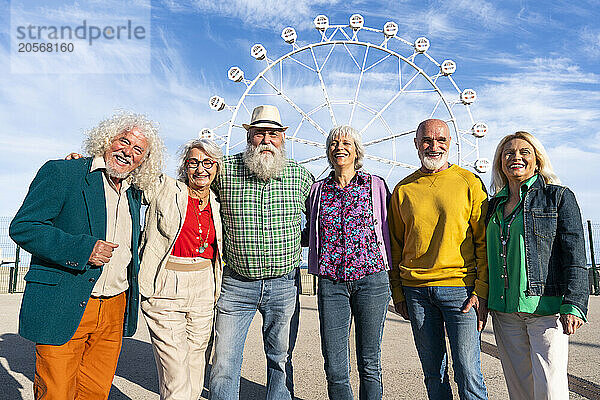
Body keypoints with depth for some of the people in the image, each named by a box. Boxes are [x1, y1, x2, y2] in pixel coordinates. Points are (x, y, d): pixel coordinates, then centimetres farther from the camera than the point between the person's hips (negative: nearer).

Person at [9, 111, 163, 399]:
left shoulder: (134, 193, 13)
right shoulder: (61, 172, -5)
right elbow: (22, 227, -11)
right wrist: (82, 249, -20)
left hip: (114, 314, 5)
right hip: (62, 310, -5)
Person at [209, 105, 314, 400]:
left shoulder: (301, 176, -1)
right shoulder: (225, 170, -5)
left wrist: (298, 242, 6)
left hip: (285, 284, 1)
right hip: (236, 284, -1)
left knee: (281, 359, 16)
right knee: (224, 363, 6)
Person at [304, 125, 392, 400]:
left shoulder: (376, 185, 6)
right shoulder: (318, 190, 11)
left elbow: (387, 231, 11)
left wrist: (391, 272, 9)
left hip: (371, 279, -1)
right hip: (331, 282, 2)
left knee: (369, 364, 8)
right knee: (334, 367, 4)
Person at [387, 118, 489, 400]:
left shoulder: (469, 183, 2)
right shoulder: (403, 190, 8)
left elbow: (484, 240, 1)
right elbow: (395, 246, 12)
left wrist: (482, 291, -6)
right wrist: (397, 292, 8)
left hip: (460, 288, -2)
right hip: (416, 291, 3)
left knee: (468, 372, 0)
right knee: (433, 373, 13)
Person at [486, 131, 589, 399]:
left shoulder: (559, 197, 1)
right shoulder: (494, 205, 14)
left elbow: (575, 256, -6)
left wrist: (573, 305, -15)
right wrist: (483, 301, 13)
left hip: (546, 306, -4)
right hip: (503, 311, 5)